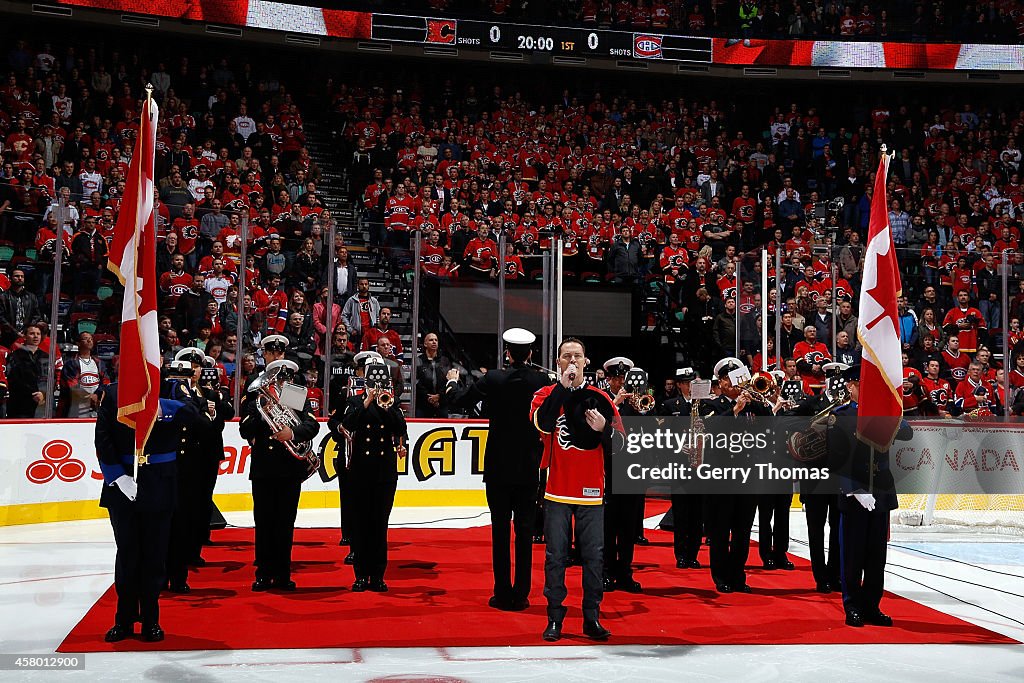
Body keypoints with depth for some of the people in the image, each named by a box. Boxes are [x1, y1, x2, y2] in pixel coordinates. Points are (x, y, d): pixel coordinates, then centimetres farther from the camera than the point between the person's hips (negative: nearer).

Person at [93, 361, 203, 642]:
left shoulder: (172, 388, 1)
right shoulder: (113, 393, 4)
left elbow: (191, 412, -19)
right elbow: (102, 438, -2)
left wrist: (162, 406, -35)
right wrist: (116, 476, -11)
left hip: (160, 484, -1)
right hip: (121, 483, 1)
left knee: (154, 553, 6)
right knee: (127, 551, 8)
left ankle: (150, 619, 18)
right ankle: (124, 619, 20)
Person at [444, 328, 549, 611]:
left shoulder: (493, 379, -9)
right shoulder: (542, 381, -4)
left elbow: (457, 399, 1)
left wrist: (452, 381, 20)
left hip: (498, 468, -1)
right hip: (529, 469, 2)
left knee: (500, 529, 5)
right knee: (525, 529, 7)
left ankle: (503, 593, 8)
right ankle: (521, 595, 10)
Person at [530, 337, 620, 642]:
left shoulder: (600, 398, 6)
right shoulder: (546, 394, 2)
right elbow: (543, 424, -20)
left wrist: (604, 429, -15)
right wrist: (563, 385, -21)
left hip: (590, 492, 1)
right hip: (557, 491, -1)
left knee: (594, 556, 4)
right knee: (555, 556, 3)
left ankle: (592, 618, 15)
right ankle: (555, 618, 14)